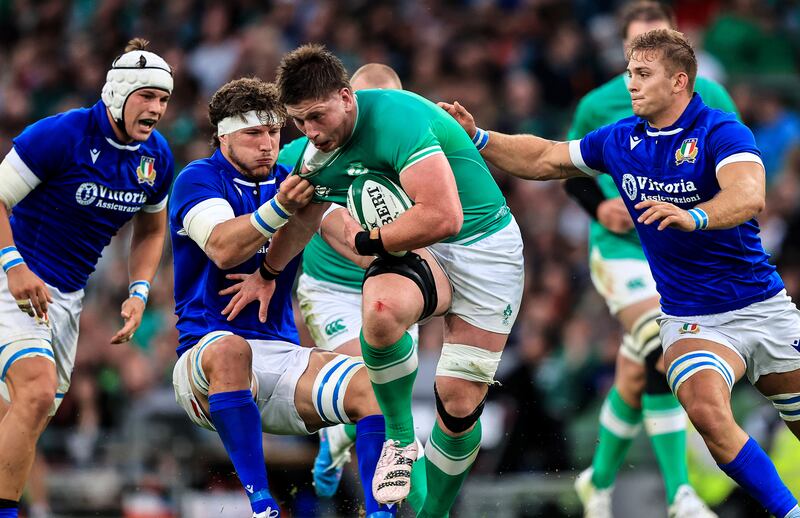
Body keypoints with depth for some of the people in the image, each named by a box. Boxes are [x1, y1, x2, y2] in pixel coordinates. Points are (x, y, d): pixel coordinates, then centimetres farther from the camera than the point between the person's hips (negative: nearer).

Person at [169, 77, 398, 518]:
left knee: (373, 388, -21)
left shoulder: (289, 181, 14)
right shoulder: (198, 179, -2)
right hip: (205, 356, -5)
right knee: (229, 349, -40)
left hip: (283, 357, 5)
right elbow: (222, 249, -21)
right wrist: (279, 208, -37)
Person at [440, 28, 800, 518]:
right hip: (691, 320, 2)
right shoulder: (619, 140, 4)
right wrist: (477, 138, 4)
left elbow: (749, 196, -33)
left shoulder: (721, 132, -14)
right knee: (706, 409, -26)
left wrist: (693, 216, -51)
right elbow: (543, 159, 16)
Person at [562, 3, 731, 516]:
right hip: (622, 247, -3)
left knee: (636, 376, 10)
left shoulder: (708, 98, 2)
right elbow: (572, 170, 12)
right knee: (664, 358, -24)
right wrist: (599, 206, -7)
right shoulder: (598, 106, -1)